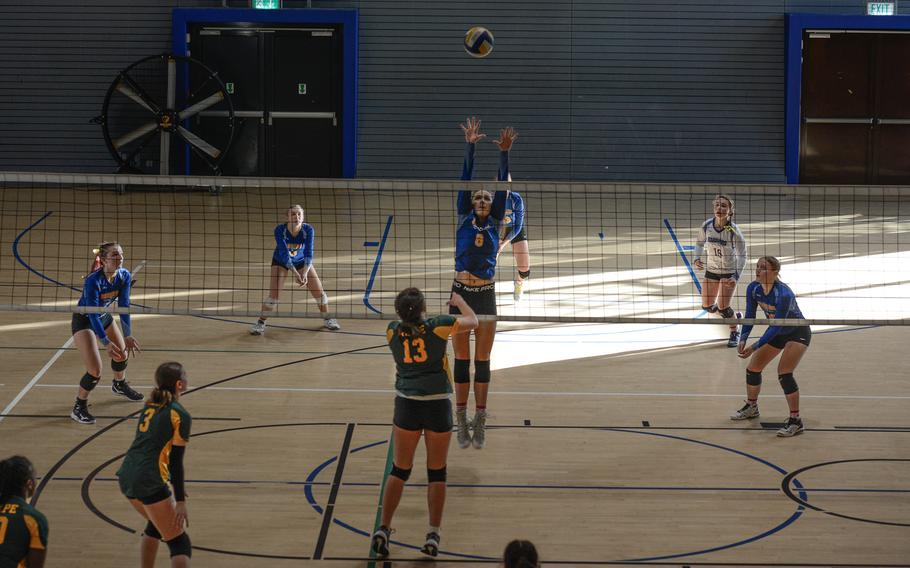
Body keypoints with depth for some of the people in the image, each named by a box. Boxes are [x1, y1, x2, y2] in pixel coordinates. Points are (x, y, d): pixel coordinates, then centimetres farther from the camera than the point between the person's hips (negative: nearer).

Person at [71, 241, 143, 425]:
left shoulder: (124, 276, -17)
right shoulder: (93, 281, -36)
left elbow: (123, 306, -14)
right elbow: (92, 314, -34)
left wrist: (128, 335, -21)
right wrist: (106, 343, -39)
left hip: (104, 316, 7)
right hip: (84, 320, -7)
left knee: (122, 354, 24)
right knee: (95, 371, -15)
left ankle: (120, 385, 55)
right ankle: (79, 408, 6)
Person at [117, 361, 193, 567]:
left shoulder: (151, 405, 16)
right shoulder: (180, 415, -7)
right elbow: (176, 461, -9)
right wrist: (180, 501, -6)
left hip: (127, 475, 8)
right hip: (148, 482, -8)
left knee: (156, 524, 31)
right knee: (180, 543, -1)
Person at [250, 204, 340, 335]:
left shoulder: (308, 230, -29)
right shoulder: (280, 230, -33)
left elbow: (308, 253, -33)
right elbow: (284, 253, -37)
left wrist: (305, 273, -48)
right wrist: (295, 273, -47)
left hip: (302, 261, 2)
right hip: (281, 261, -2)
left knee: (318, 290, -1)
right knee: (274, 294, -16)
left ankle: (327, 319, 22)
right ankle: (261, 323, 0)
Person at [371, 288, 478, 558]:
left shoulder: (393, 331, -3)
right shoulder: (438, 326, -10)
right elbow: (472, 321, 8)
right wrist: (459, 301, 24)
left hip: (406, 404, 2)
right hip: (438, 404, -2)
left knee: (400, 470, 11)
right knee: (437, 472, 8)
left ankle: (383, 529, 8)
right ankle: (433, 535, 10)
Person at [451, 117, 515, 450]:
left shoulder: (495, 222, 5)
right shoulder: (464, 219, 3)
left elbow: (502, 188, -5)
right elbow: (465, 181, -6)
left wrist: (504, 154, -16)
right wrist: (470, 147, -15)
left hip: (486, 297, 1)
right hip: (461, 294, -1)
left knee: (482, 361, 5)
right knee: (462, 360, 4)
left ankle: (480, 421, 10)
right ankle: (461, 420, 9)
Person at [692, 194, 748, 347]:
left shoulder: (733, 230, -25)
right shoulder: (706, 226, -15)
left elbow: (742, 255, -18)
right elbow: (700, 242, 5)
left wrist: (736, 277, -27)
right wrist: (697, 258, -12)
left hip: (729, 272, -4)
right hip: (711, 270, 5)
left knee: (722, 307, -10)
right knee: (707, 306, 7)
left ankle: (735, 332, 20)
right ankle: (734, 316, 37)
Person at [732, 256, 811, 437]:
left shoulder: (783, 293, -35)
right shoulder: (753, 289, -15)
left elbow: (776, 325, -33)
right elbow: (749, 316, -6)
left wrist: (755, 347, -35)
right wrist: (743, 339, -21)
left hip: (798, 332, -7)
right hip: (777, 332, 7)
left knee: (784, 373, -23)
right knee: (752, 368, 8)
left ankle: (796, 421, -13)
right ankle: (751, 407, 34)